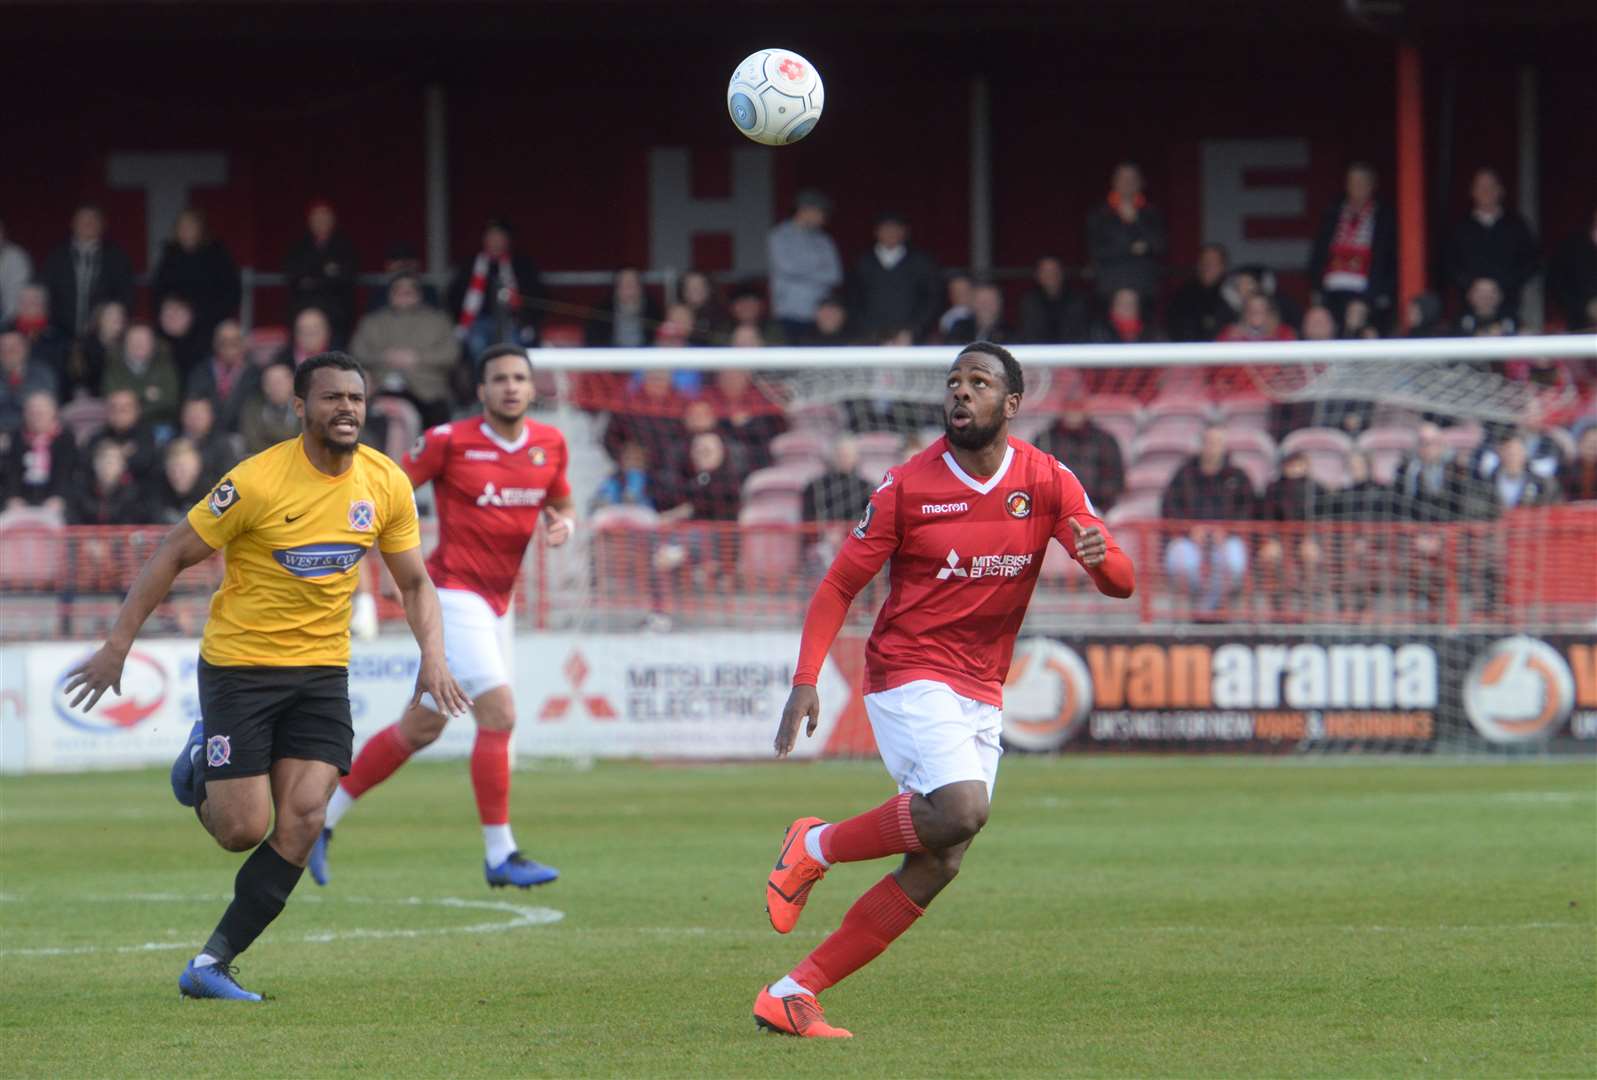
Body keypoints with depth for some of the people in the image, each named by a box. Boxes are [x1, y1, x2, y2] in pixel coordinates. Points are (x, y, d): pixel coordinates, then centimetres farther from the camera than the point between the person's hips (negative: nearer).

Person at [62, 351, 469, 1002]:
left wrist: (433, 656, -7)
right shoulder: (258, 481, -17)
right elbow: (175, 555, -9)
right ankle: (200, 764, 29)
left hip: (322, 669, 4)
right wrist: (117, 646, -10)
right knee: (244, 831, -7)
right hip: (239, 663, -4)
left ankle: (211, 965, 0)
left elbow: (413, 583, 10)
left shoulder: (386, 485, -2)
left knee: (302, 821, -11)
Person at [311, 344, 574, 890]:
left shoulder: (550, 445, 6)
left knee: (420, 728, 13)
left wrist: (563, 525, -3)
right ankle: (500, 855, -12)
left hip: (496, 602, 7)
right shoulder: (449, 441, -11)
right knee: (499, 712, -18)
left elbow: (563, 506, 19)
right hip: (454, 594, -7)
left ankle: (320, 821, 26)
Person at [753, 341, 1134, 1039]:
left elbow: (1121, 582, -3)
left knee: (937, 867, -2)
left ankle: (792, 995, 3)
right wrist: (805, 680, -12)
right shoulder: (907, 485, -6)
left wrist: (1099, 557, -28)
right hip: (908, 674, -5)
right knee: (961, 811, -29)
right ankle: (815, 847, -5)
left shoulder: (1048, 483, 1)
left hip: (982, 697, 5)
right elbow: (840, 585, -1)